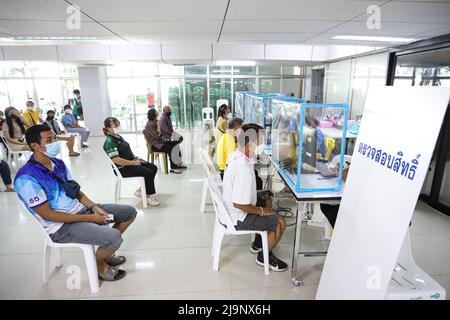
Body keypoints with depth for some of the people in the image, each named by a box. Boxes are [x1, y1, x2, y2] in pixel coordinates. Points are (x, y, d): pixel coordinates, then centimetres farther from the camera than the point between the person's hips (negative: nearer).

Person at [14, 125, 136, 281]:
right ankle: (100, 265, 6)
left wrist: (94, 207, -6)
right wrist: (89, 218, -19)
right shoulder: (27, 178, -20)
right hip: (61, 226, -8)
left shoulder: (58, 163, 5)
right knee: (114, 237, -28)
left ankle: (106, 251, 21)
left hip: (80, 209, 8)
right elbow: (47, 215, -20)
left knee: (129, 212, 5)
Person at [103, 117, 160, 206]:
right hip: (122, 169, -10)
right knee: (148, 172, -22)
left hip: (131, 162, 10)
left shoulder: (118, 137, 12)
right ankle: (150, 196, -5)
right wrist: (134, 163, -22)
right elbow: (116, 160, -28)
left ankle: (141, 190, 13)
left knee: (153, 168, 3)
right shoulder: (109, 142, -19)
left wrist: (136, 158, 5)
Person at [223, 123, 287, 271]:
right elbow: (239, 205, -31)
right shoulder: (243, 169, -34)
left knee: (267, 200, 25)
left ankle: (258, 243, 37)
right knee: (280, 222, -4)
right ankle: (264, 256, 20)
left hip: (229, 209, 10)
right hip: (238, 218, -10)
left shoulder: (235, 155, -3)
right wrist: (261, 211, -17)